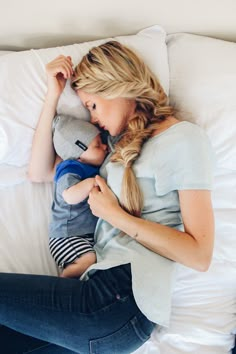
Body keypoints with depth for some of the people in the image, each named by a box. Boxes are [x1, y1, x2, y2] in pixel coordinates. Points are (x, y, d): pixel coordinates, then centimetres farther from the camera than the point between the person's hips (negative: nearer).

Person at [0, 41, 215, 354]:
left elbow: (199, 255, -10)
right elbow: (40, 172, 18)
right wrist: (53, 95, 11)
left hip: (125, 298, -7)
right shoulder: (120, 140, 19)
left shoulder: (185, 138, -3)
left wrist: (114, 213, -8)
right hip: (104, 285, 7)